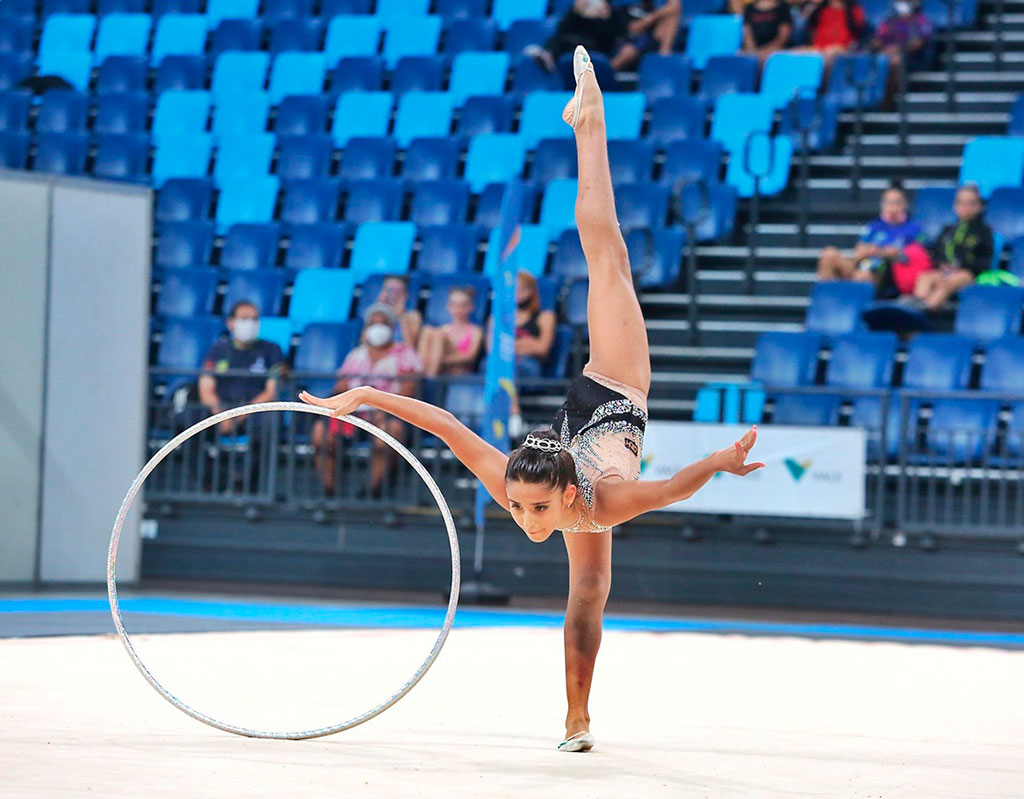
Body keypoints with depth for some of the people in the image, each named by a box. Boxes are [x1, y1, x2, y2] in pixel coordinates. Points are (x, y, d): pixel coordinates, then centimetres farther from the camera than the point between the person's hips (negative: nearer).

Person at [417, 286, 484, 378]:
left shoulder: (475, 331, 8)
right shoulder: (444, 329, 21)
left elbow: (470, 355, -6)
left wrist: (445, 359, -16)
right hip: (442, 373, 4)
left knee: (438, 335, -22)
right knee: (428, 331, -13)